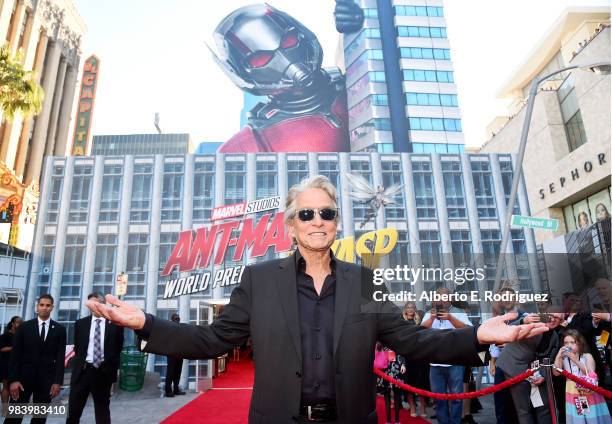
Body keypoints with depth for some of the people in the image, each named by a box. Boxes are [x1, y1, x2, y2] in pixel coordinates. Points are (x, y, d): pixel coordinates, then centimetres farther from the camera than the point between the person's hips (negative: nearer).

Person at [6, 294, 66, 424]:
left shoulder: (60, 329, 4)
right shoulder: (24, 327, 4)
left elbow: (60, 357, 0)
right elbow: (15, 354, -1)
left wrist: (58, 381, -6)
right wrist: (13, 379, -10)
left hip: (46, 379, 1)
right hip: (24, 376, 0)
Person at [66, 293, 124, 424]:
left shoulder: (115, 323, -1)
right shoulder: (80, 323, 6)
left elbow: (118, 348, 3)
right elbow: (77, 348, 13)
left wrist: (112, 368, 0)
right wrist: (79, 364, 8)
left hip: (104, 371, -2)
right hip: (82, 370, 2)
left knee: (102, 409, 9)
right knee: (73, 409, 6)